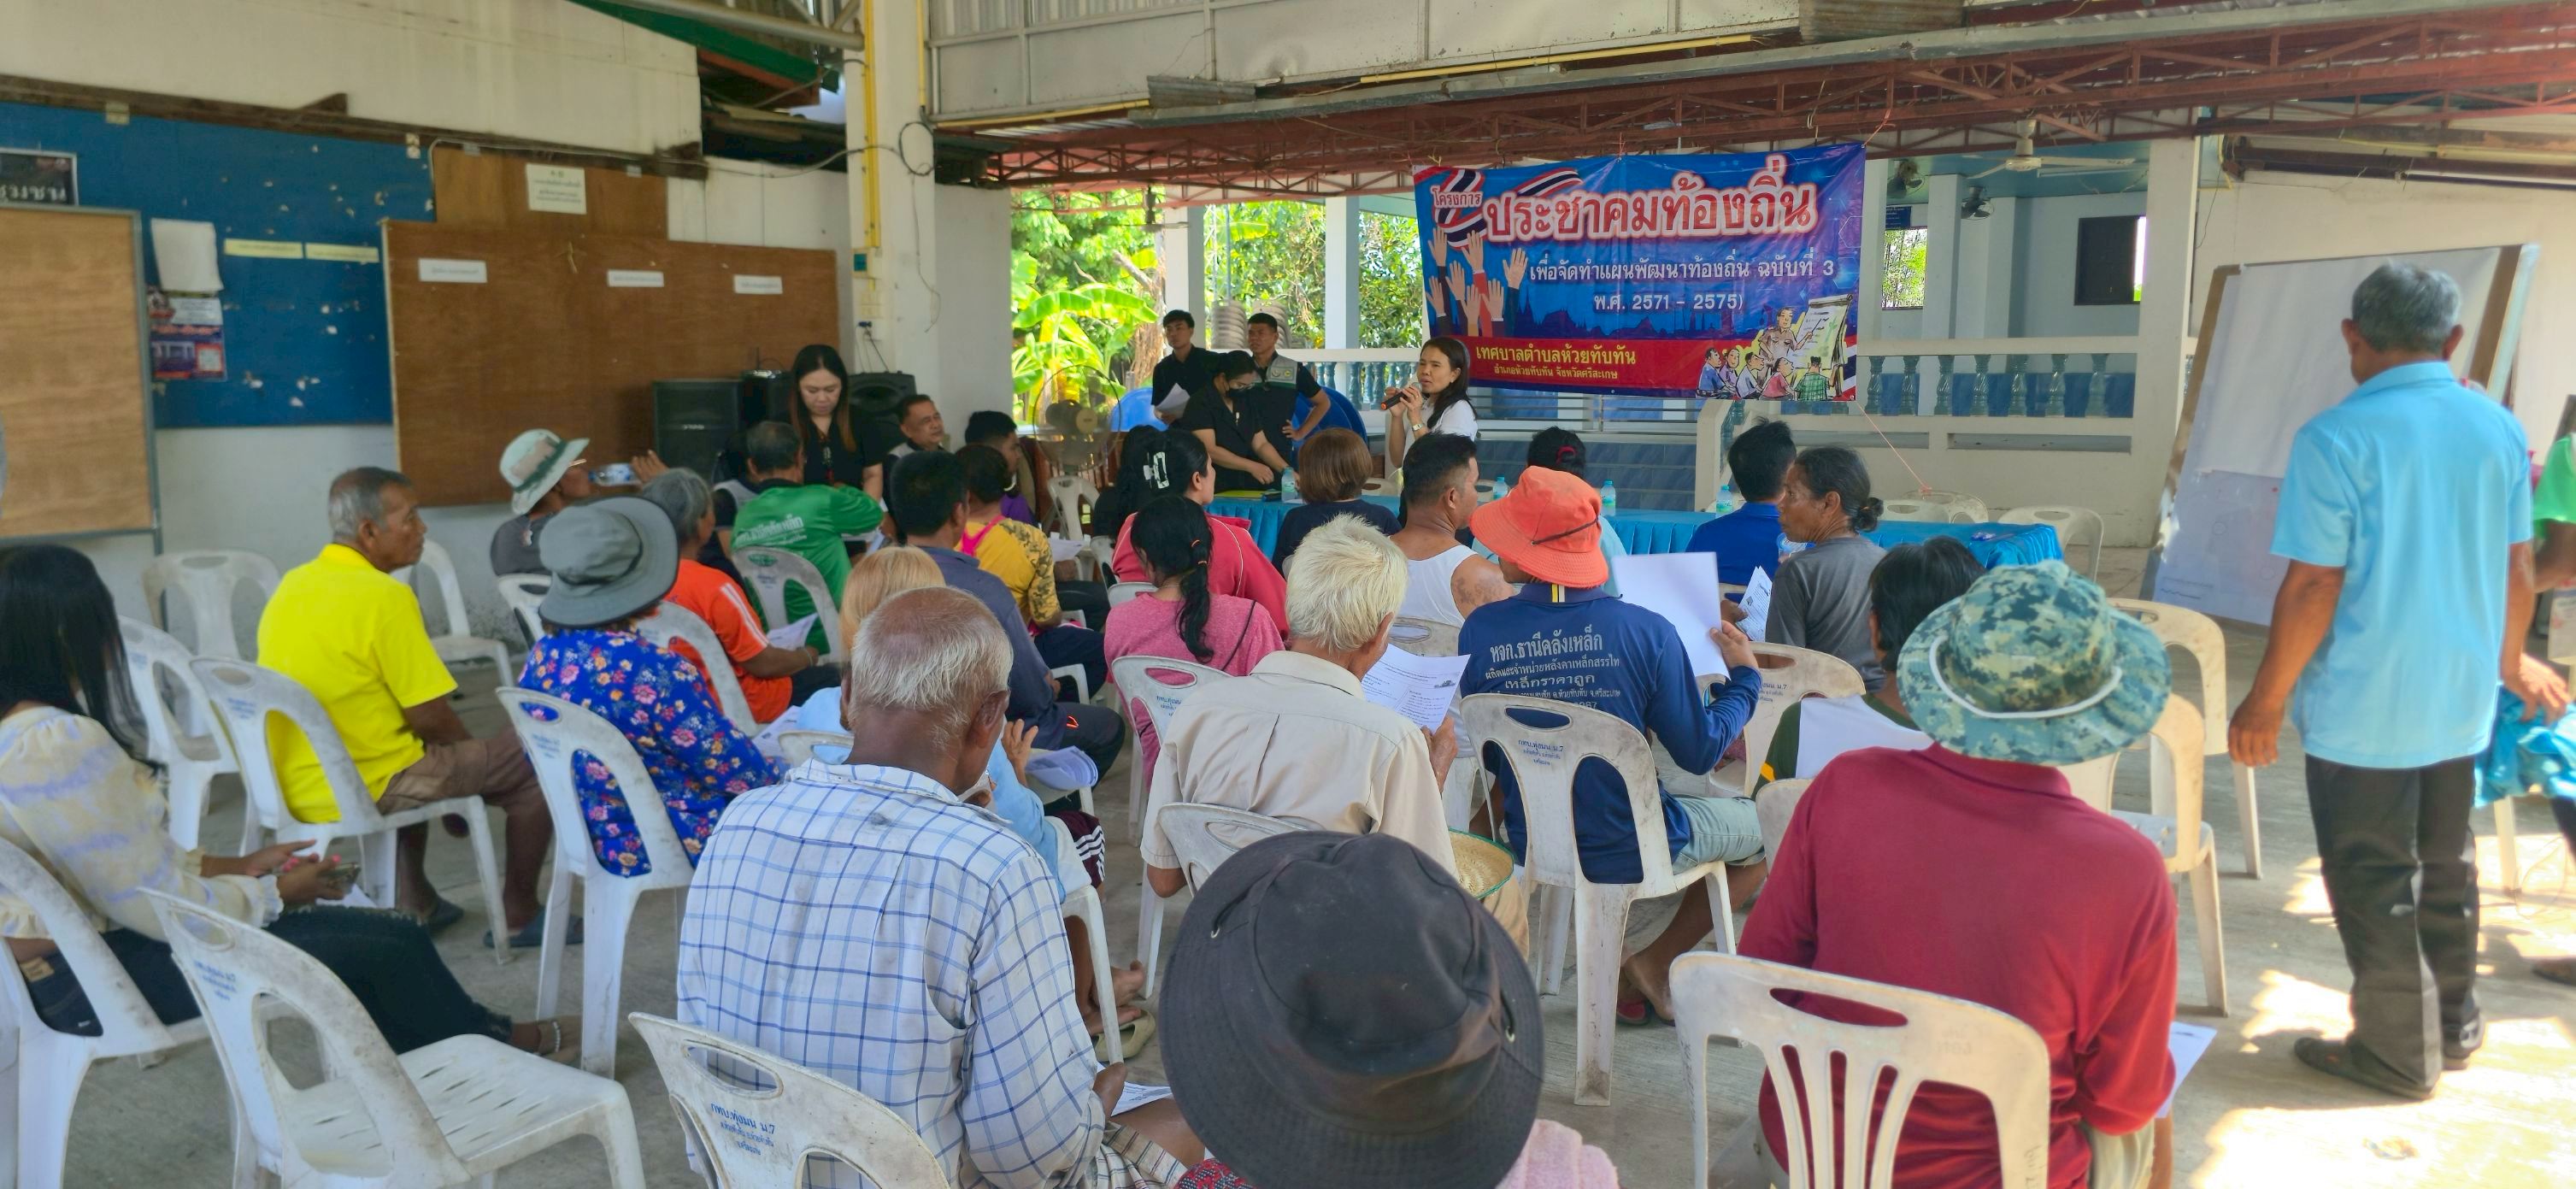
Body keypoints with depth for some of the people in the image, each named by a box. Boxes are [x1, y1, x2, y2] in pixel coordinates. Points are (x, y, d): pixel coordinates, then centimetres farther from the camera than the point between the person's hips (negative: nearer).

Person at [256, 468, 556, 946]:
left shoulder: (292, 585, 6)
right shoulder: (383, 596, -19)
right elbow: (430, 718, -16)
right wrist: (474, 755, 6)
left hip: (295, 790, 9)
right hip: (364, 791, -9)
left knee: (415, 749, 37)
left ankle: (415, 902, 36)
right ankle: (518, 914, 14)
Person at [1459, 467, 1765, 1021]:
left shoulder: (1480, 631, -14)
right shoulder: (1646, 632, -22)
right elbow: (1699, 753, -12)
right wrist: (1743, 675, 4)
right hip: (1630, 852, -4)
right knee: (1761, 825, 22)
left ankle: (1617, 971, 26)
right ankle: (1656, 964, 18)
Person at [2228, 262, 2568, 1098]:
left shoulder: (2336, 438, -18)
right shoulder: (2498, 428, 1)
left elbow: (2313, 587, -19)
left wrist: (2268, 699, -10)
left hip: (2363, 707, -6)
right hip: (2461, 699, 6)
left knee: (2374, 881, 7)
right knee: (2444, 864, 21)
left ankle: (2398, 1054, 18)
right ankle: (2455, 1026, 36)